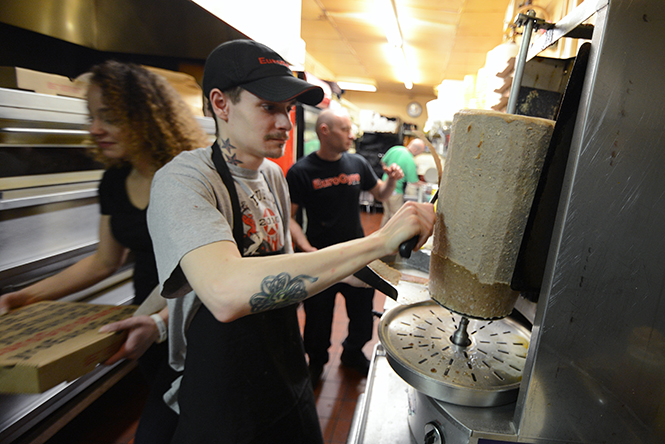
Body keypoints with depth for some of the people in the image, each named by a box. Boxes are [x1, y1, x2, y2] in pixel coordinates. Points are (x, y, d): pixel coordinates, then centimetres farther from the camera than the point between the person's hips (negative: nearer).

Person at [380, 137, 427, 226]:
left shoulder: (394, 149, -3)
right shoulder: (410, 161, -21)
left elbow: (383, 161, 11)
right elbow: (414, 181, -15)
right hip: (395, 191, -7)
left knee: (386, 214, 21)